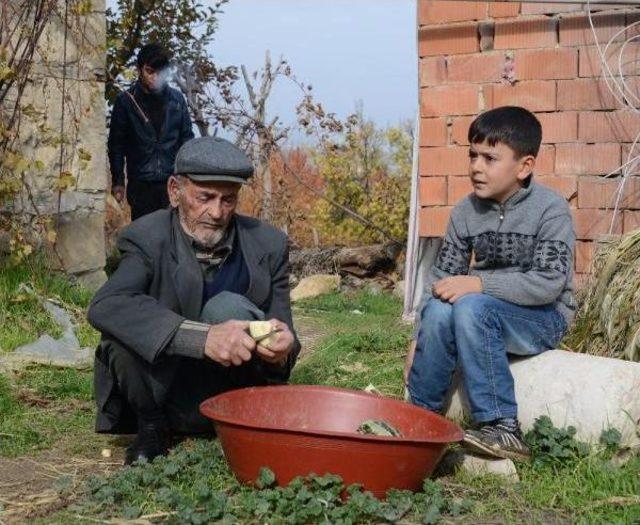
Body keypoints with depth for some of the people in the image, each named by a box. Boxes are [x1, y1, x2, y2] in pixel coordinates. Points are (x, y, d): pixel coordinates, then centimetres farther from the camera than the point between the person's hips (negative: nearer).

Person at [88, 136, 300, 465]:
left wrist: (282, 349, -31)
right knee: (125, 331, -31)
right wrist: (202, 337, -46)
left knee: (230, 308, -27)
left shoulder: (268, 244, -7)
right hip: (155, 392, 0)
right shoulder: (147, 238, -16)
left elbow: (281, 331, -4)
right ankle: (151, 428, -3)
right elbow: (104, 307, -35)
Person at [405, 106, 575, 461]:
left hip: (544, 318, -4)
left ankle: (502, 428, -30)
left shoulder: (551, 209, -12)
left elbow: (549, 284, -21)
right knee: (439, 310, -27)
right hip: (487, 312, 4)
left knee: (471, 306, -32)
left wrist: (479, 283, -29)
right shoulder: (465, 212, 2)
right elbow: (441, 277, 2)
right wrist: (419, 341, -8)